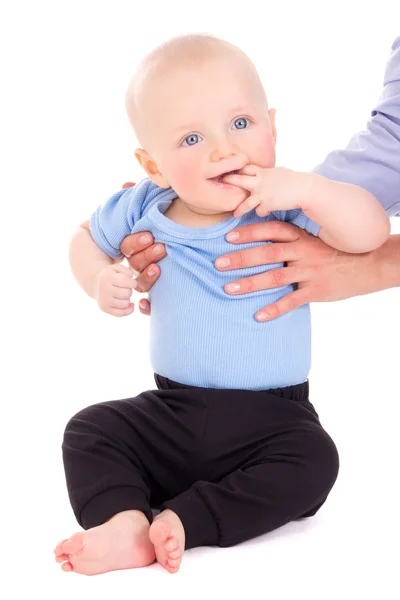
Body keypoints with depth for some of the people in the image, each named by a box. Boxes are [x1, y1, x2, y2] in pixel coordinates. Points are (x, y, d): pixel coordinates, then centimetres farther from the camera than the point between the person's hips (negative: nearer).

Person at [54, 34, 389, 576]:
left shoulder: (286, 208, -13)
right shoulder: (143, 212, -4)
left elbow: (373, 232, -24)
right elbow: (86, 240, 15)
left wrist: (305, 187, -36)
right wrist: (100, 280, -6)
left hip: (271, 418, -3)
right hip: (172, 413, 3)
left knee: (311, 461, -29)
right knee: (90, 430, -8)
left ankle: (182, 520, -25)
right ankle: (124, 521, -23)